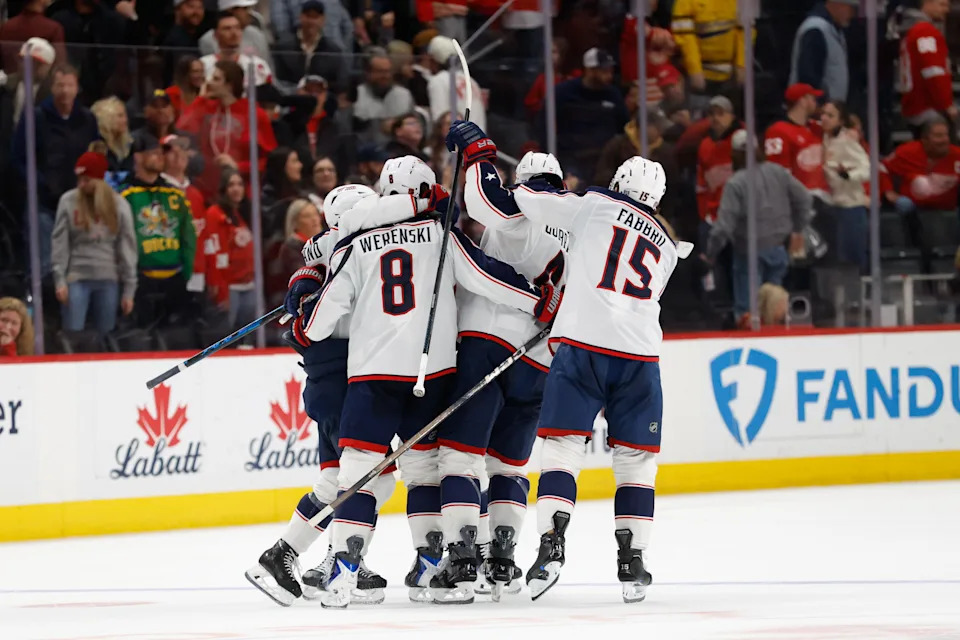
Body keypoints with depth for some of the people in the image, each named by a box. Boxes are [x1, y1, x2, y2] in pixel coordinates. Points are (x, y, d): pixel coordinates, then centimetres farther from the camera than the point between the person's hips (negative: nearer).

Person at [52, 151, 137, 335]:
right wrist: (59, 279, -8)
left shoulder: (118, 204, 1)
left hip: (109, 280, 1)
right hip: (77, 278, -1)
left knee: (106, 335, 5)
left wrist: (129, 289, 0)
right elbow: (60, 242, 0)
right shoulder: (68, 201, 1)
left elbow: (127, 247, 3)